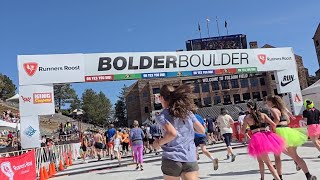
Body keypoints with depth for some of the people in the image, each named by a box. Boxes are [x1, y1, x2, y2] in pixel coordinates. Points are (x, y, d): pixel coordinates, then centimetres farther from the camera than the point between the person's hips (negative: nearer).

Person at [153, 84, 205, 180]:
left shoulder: (162, 116, -5)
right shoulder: (187, 111, 8)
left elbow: (172, 133, -21)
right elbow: (202, 130, 10)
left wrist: (159, 143, -4)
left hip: (171, 159, -2)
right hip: (190, 159, 3)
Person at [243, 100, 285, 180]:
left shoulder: (247, 118, 1)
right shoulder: (263, 115, 8)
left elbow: (243, 131, 3)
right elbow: (274, 125, 2)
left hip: (257, 139, -5)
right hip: (266, 136, 5)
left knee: (268, 163, 1)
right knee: (260, 160, 25)